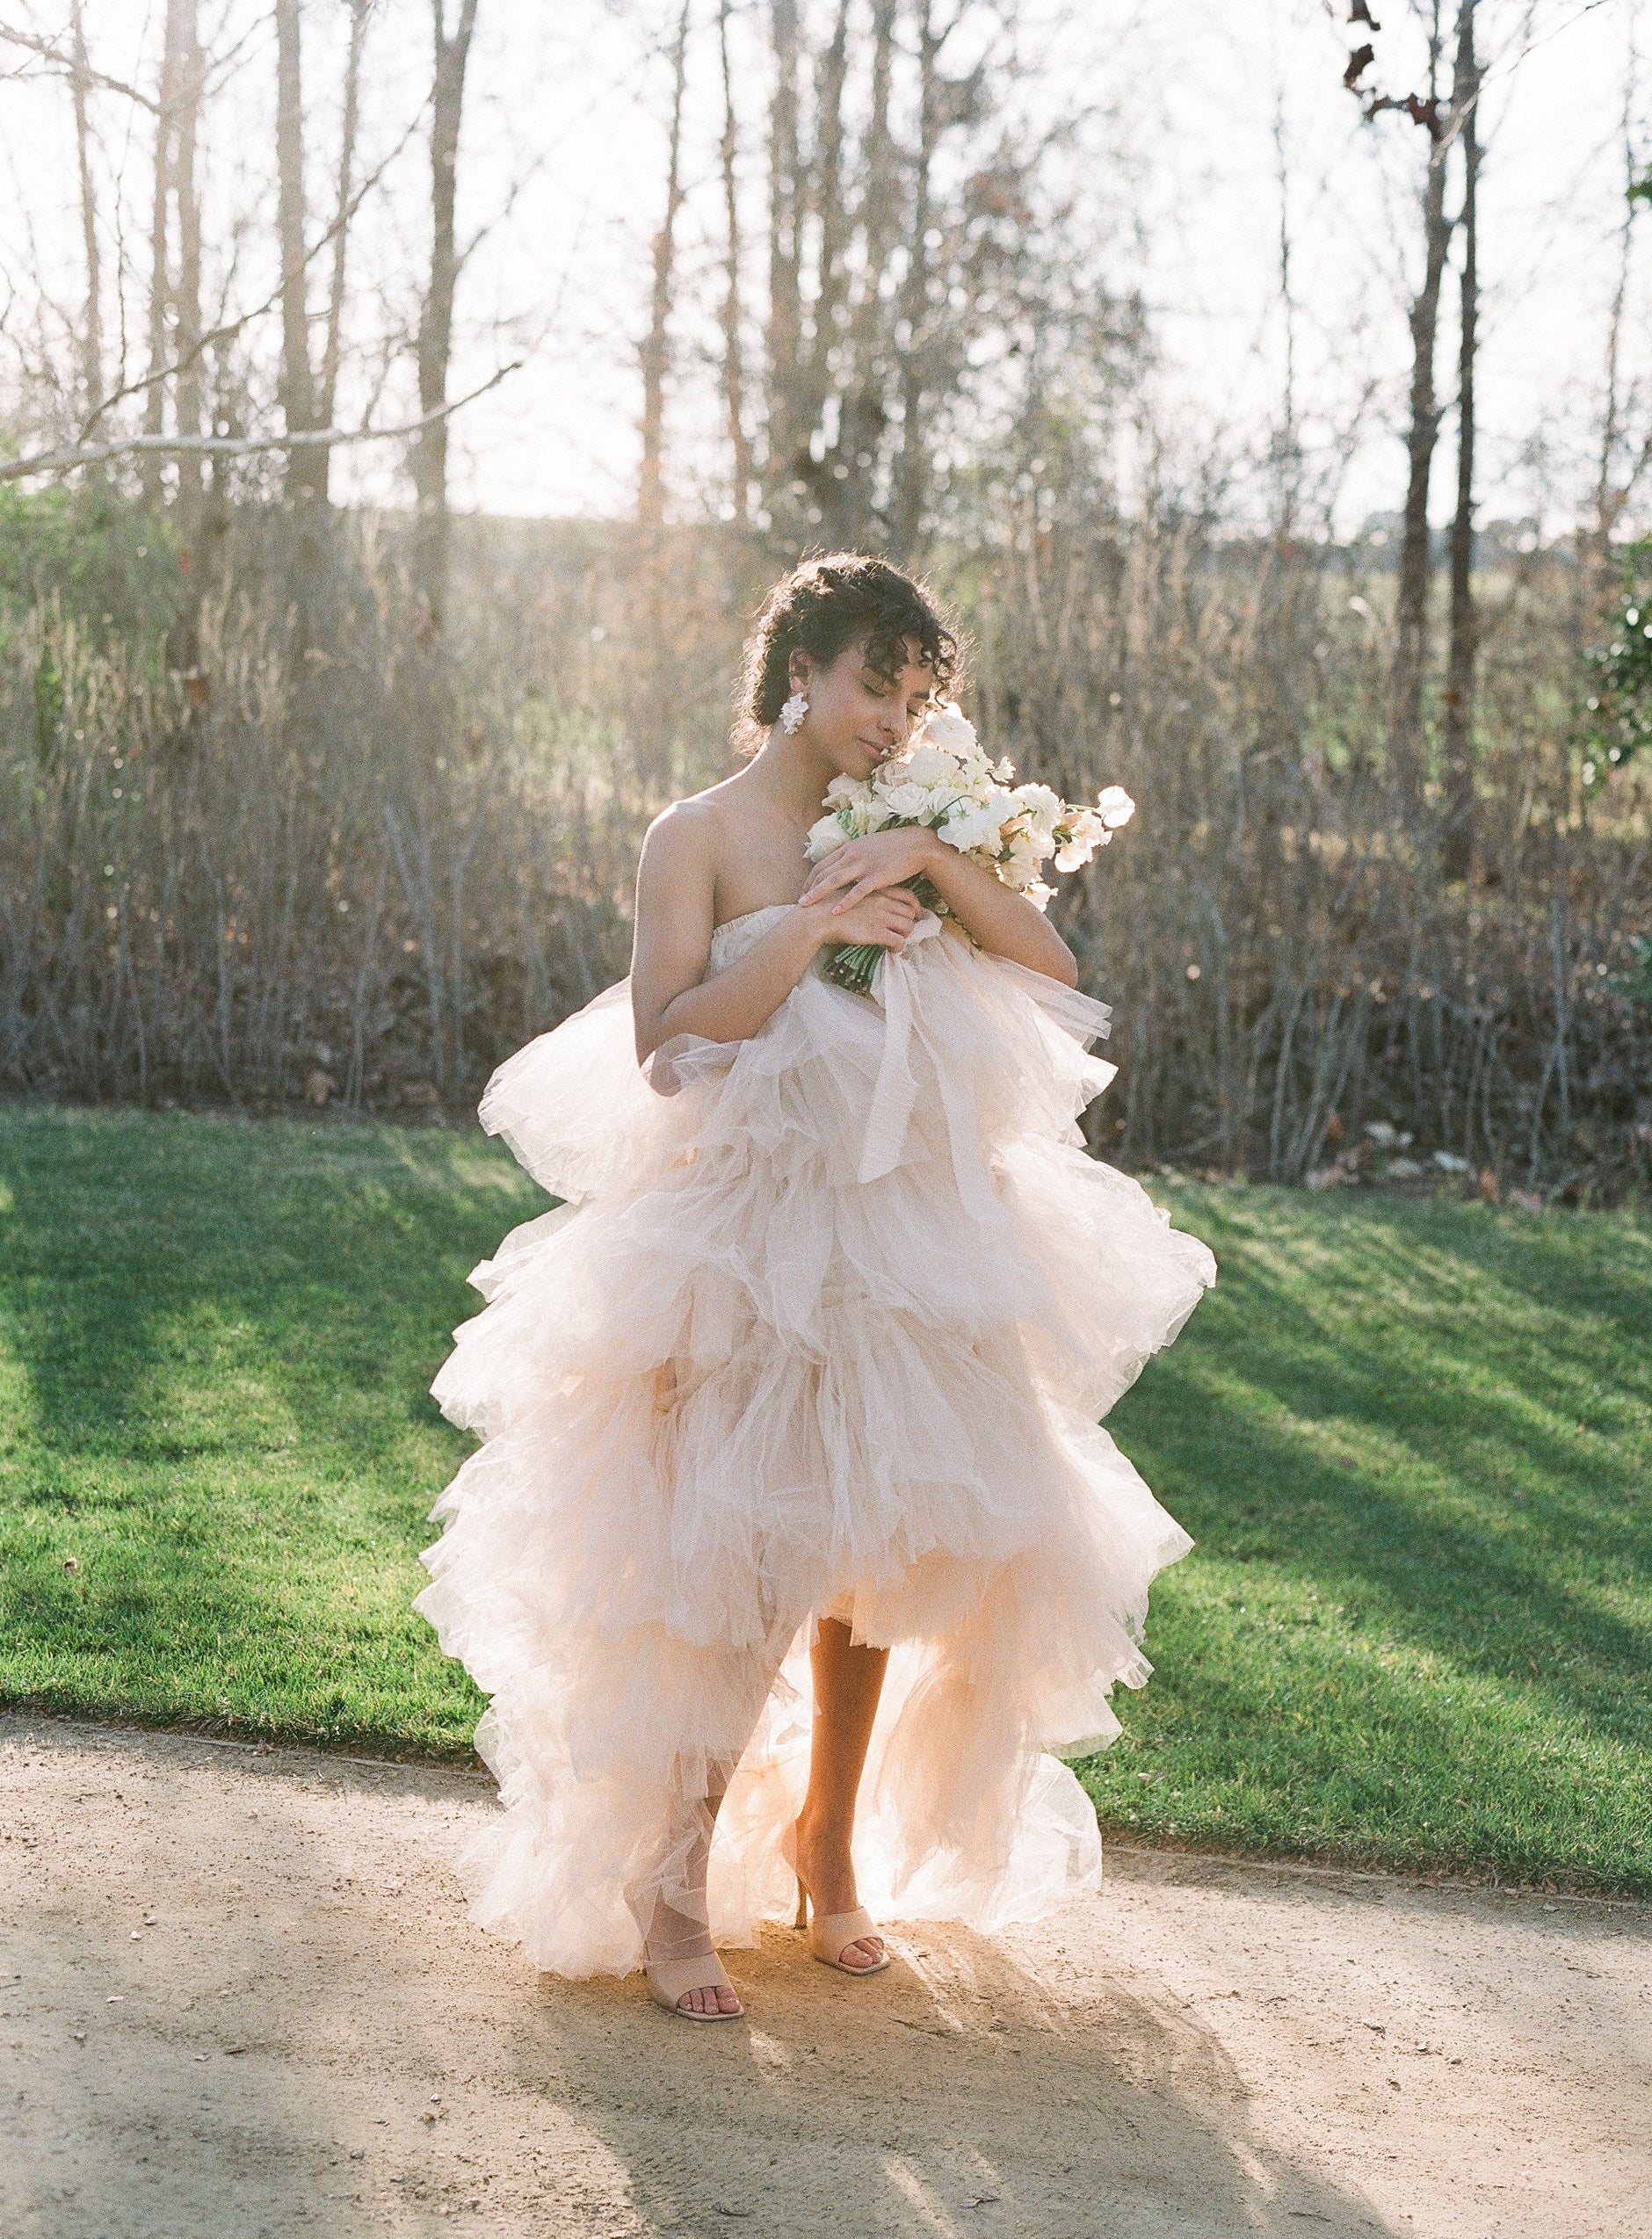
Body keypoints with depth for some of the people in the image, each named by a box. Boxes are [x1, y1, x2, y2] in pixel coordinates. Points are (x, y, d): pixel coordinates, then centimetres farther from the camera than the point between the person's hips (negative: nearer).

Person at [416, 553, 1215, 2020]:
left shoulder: (890, 838, 11)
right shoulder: (700, 838, -4)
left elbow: (1054, 974, 2)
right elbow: (665, 1046, -15)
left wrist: (933, 862, -10)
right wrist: (812, 929, -19)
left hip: (903, 1238, 6)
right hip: (748, 1248, -5)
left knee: (879, 1545, 11)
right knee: (748, 1565, -8)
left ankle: (830, 1841, 30)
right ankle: (671, 1887, 7)